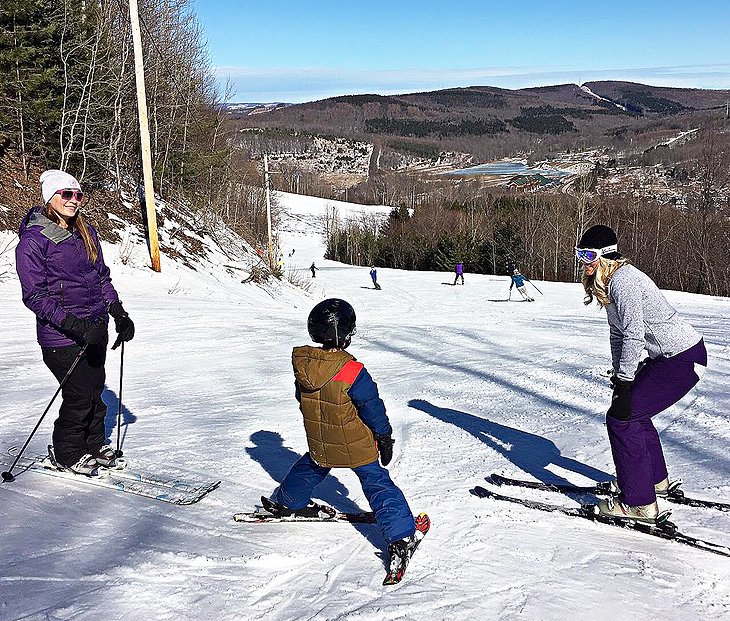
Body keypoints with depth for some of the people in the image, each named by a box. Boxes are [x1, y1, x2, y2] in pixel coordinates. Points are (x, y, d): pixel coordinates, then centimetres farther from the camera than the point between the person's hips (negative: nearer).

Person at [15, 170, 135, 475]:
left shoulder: (86, 232, 9)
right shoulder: (33, 240, -12)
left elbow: (102, 277, 15)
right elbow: (34, 295, -15)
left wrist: (119, 313, 3)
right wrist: (75, 325, -24)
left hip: (96, 328, 6)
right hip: (61, 337, -6)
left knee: (95, 388, 12)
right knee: (80, 394, -2)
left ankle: (94, 443, 32)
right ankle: (66, 452, 22)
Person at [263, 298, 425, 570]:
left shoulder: (303, 364, -10)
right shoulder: (353, 372, -28)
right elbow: (373, 407, -17)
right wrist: (385, 437, -1)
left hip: (318, 444, 5)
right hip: (356, 445, -5)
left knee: (311, 467, 33)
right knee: (377, 483, 5)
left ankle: (285, 502, 52)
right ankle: (401, 537, 3)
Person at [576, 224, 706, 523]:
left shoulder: (623, 280, -21)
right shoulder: (606, 282, 10)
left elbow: (633, 336, -26)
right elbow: (618, 333, 14)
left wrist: (624, 387, -24)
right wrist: (618, 377, 11)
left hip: (683, 358, -10)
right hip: (668, 355, 10)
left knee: (621, 417, -10)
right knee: (634, 410, 22)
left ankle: (639, 503, -3)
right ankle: (656, 479, 41)